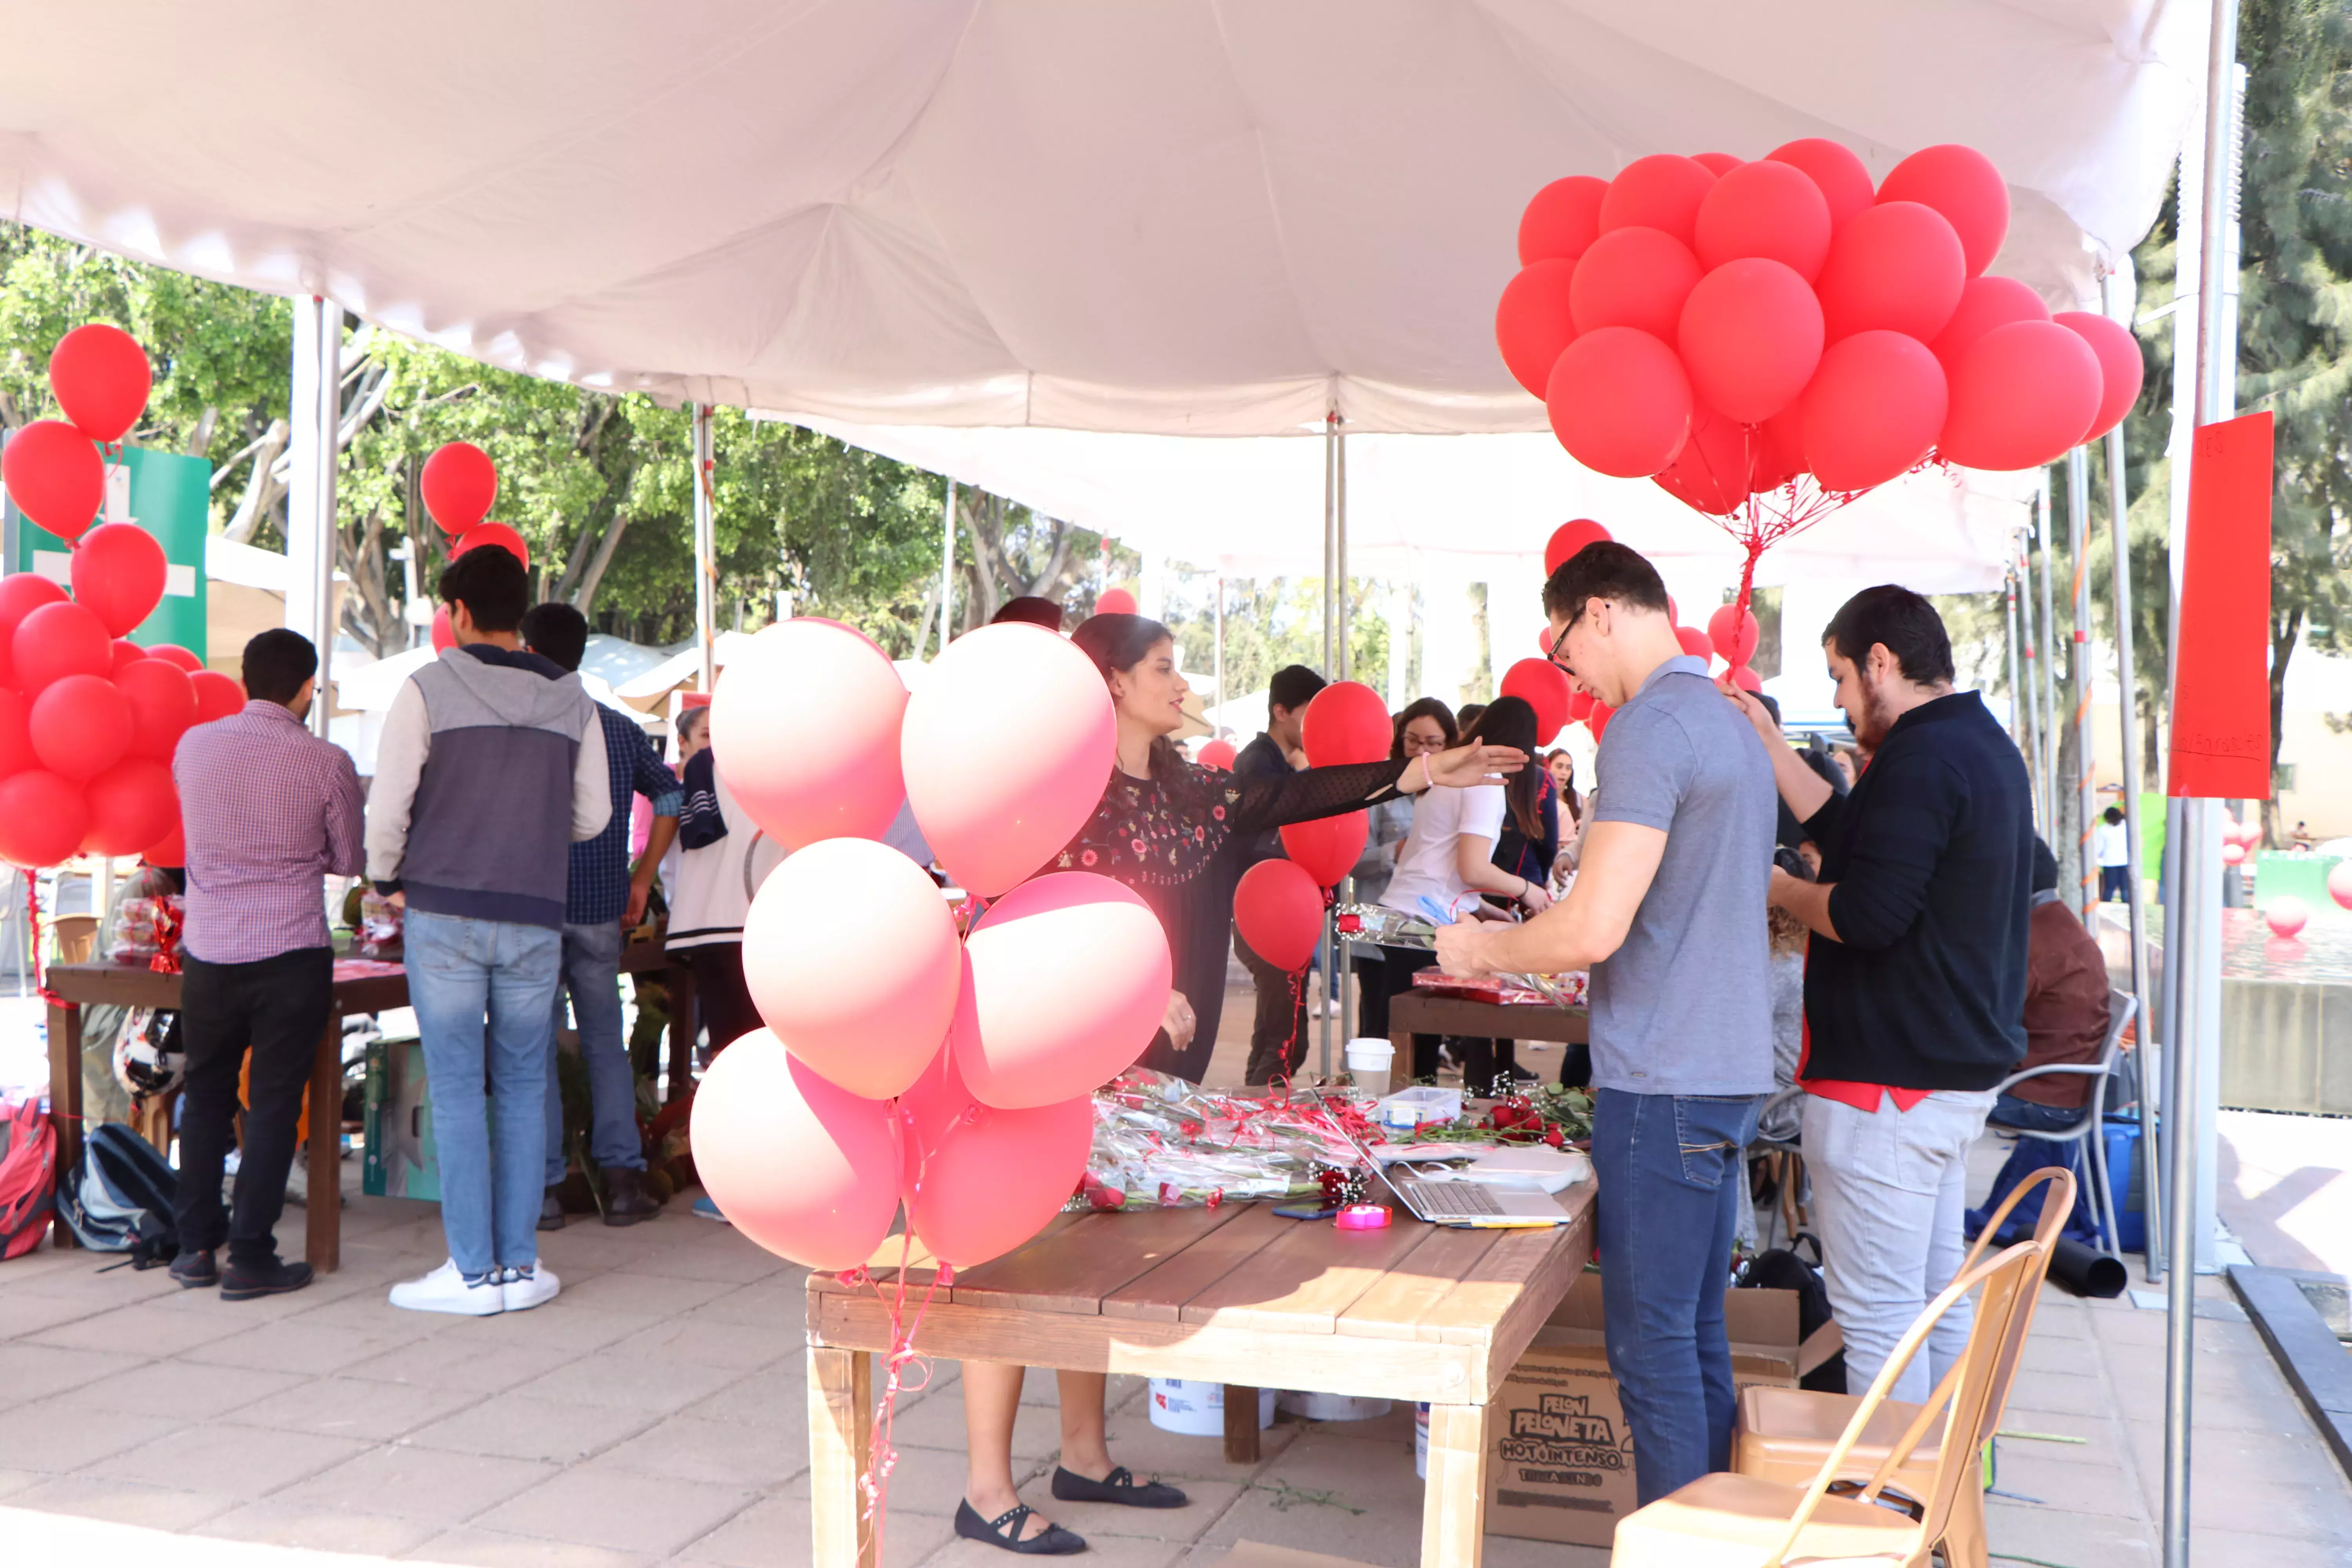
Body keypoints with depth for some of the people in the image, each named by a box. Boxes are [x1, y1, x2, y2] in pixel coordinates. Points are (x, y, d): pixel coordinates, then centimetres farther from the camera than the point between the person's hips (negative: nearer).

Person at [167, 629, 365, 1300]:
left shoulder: (193, 746, 2)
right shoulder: (326, 763, -8)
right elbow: (350, 861, 4)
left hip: (207, 950, 3)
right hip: (290, 955, -3)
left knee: (205, 1099, 17)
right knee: (274, 1106, 4)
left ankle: (195, 1246, 21)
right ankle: (251, 1258, 6)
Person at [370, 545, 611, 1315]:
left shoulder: (429, 690, -6)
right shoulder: (573, 702, 4)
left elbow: (388, 807, -7)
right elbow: (593, 816, 8)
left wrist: (387, 878, 10)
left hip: (444, 912, -3)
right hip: (536, 918, 3)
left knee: (456, 1090, 3)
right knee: (523, 1090, 10)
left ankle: (473, 1271, 5)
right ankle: (519, 1264, 12)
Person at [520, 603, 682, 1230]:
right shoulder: (621, 729, 8)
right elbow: (670, 795, 10)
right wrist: (641, 879, 13)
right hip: (603, 908, 4)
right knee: (605, 1043, 13)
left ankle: (544, 1189, 6)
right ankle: (622, 1180, 9)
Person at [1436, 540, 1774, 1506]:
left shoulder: (1648, 729, -15)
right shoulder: (1732, 722, 16)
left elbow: (1594, 929, -22)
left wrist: (1481, 949, -4)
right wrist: (1539, 950, 22)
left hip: (1663, 1082, -10)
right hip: (1729, 1074, 10)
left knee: (1654, 1344, -1)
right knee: (1698, 1334, 16)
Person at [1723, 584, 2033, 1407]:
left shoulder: (1922, 759, -20)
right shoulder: (1982, 745, 14)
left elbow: (1866, 913, -26)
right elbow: (1852, 834, 18)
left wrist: (1774, 887, -8)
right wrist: (1768, 740, 16)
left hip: (1889, 1083, -11)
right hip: (1959, 1069, 11)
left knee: (1876, 1312, -2)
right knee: (1936, 1295, 20)